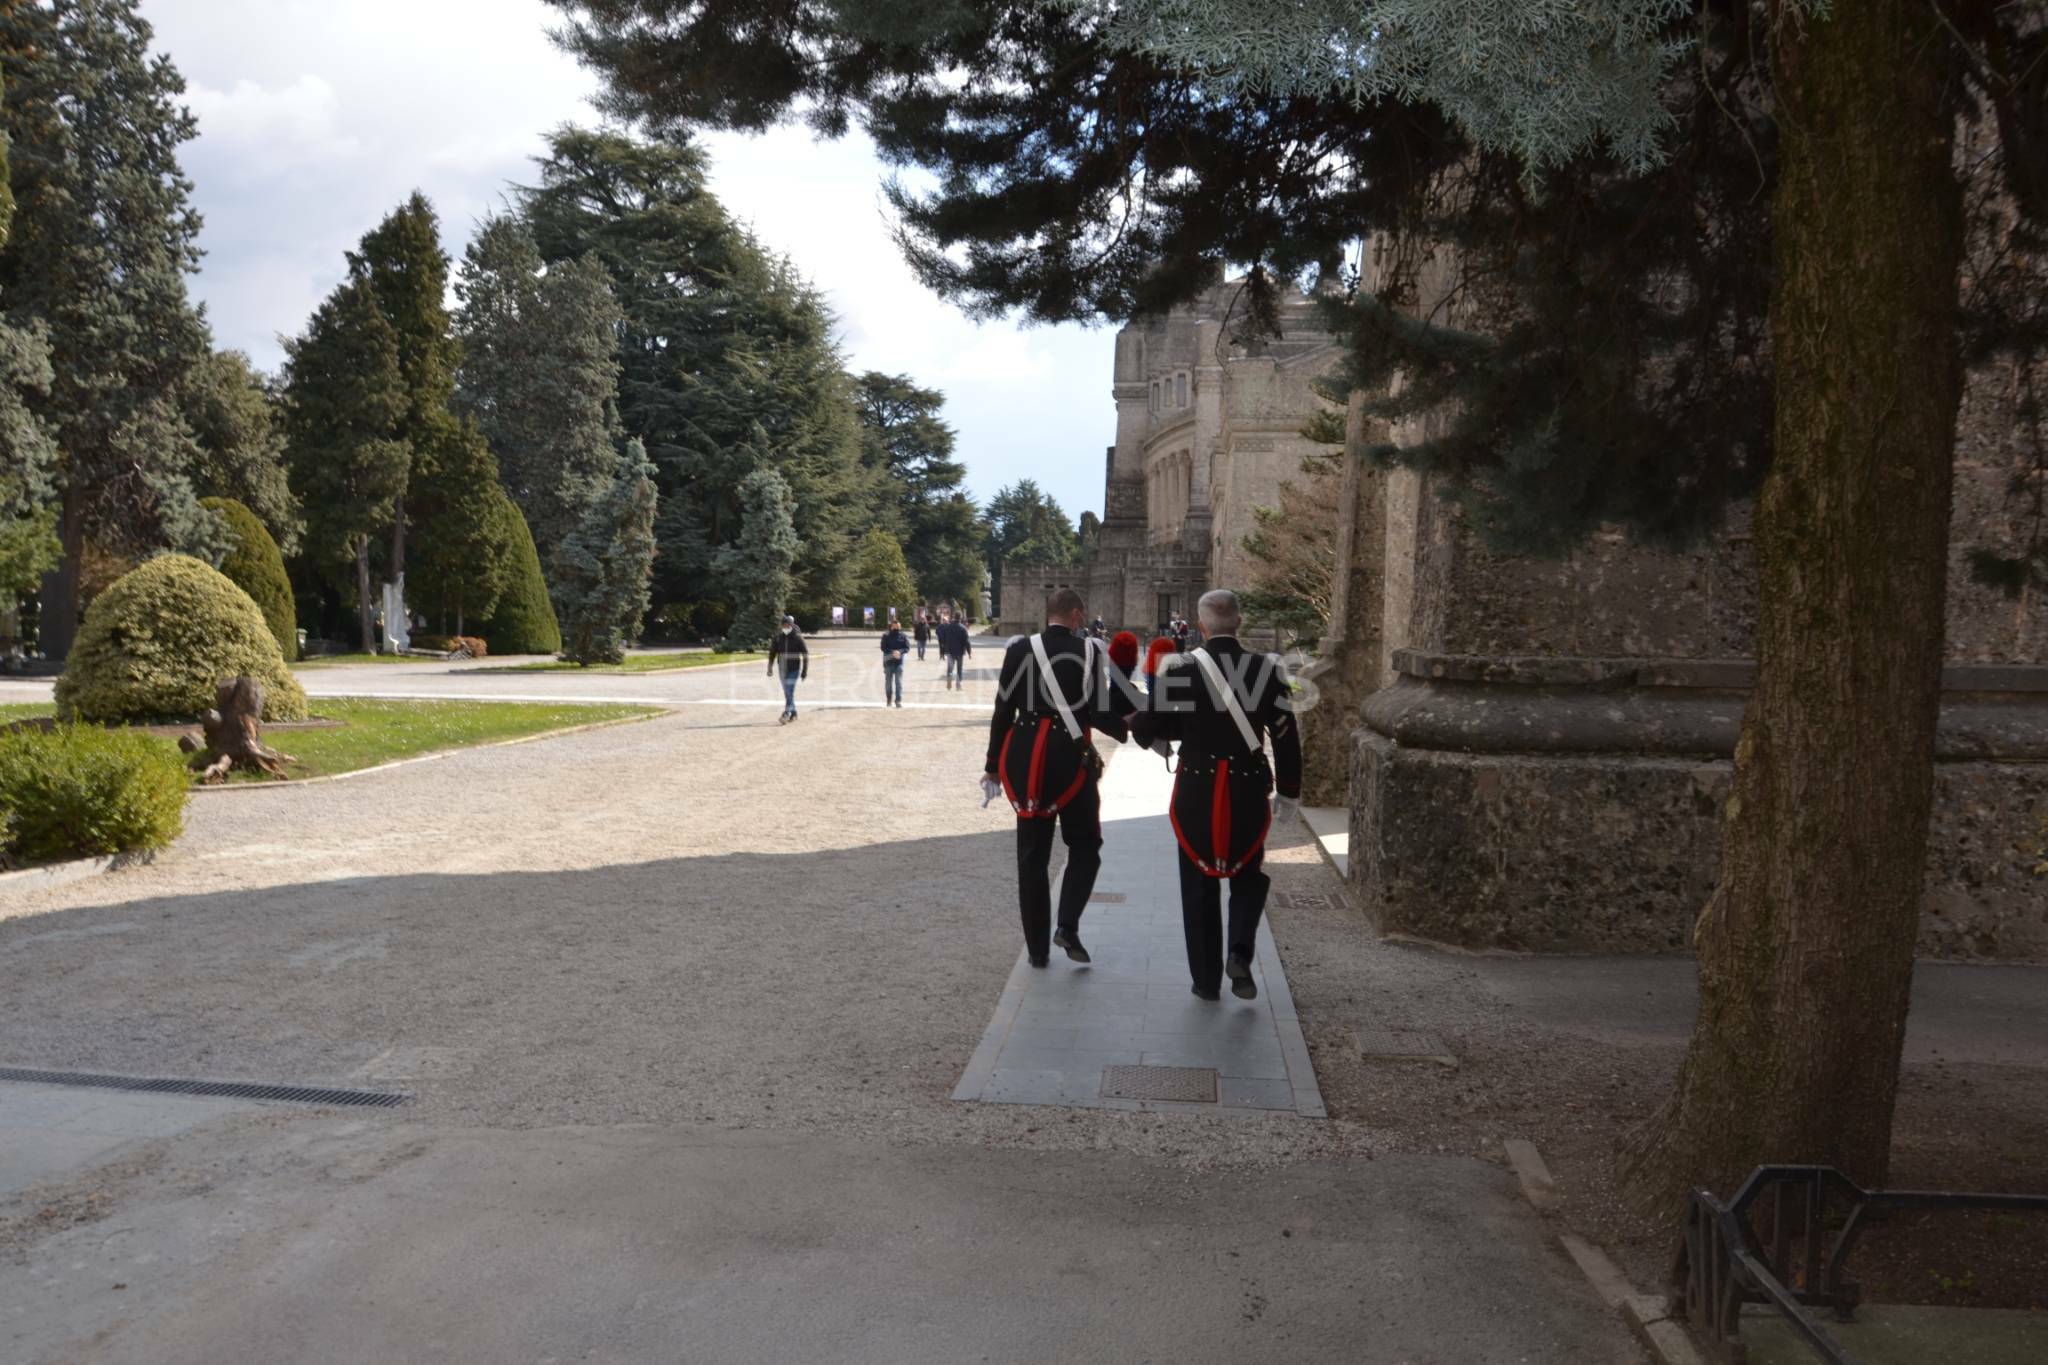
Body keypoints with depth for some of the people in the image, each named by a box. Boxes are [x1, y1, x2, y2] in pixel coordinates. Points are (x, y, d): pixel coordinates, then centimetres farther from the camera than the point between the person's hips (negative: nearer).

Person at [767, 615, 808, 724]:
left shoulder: (797, 637, -9)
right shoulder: (778, 637, 1)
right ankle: (793, 713, 26)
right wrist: (770, 668, 6)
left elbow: (805, 654, -4)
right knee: (787, 693, 12)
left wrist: (805, 670, -5)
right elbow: (772, 652, 9)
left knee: (790, 692, -13)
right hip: (782, 669, 4)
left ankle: (785, 715, -18)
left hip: (794, 669, -4)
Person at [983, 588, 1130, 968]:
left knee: (1032, 855, 11)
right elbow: (1099, 714, -8)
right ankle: (1068, 926, -2)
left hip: (1025, 762, 2)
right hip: (1072, 760, -2)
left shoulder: (1020, 649, 0)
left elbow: (1003, 712, 0)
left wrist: (993, 765, 9)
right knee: (1085, 847, 16)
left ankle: (1037, 947, 15)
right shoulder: (1089, 651, -6)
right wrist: (1127, 728, 13)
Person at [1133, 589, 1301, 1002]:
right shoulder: (1267, 670, -6)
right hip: (1249, 791, 1)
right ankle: (1240, 952, 0)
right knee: (1249, 876, 20)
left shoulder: (1178, 668, -9)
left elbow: (1145, 727, -7)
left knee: (1200, 886, 12)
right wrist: (1289, 793, 7)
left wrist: (1170, 733, 16)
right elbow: (1288, 738, -4)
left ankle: (1207, 978, 17)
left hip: (1195, 790, -1)